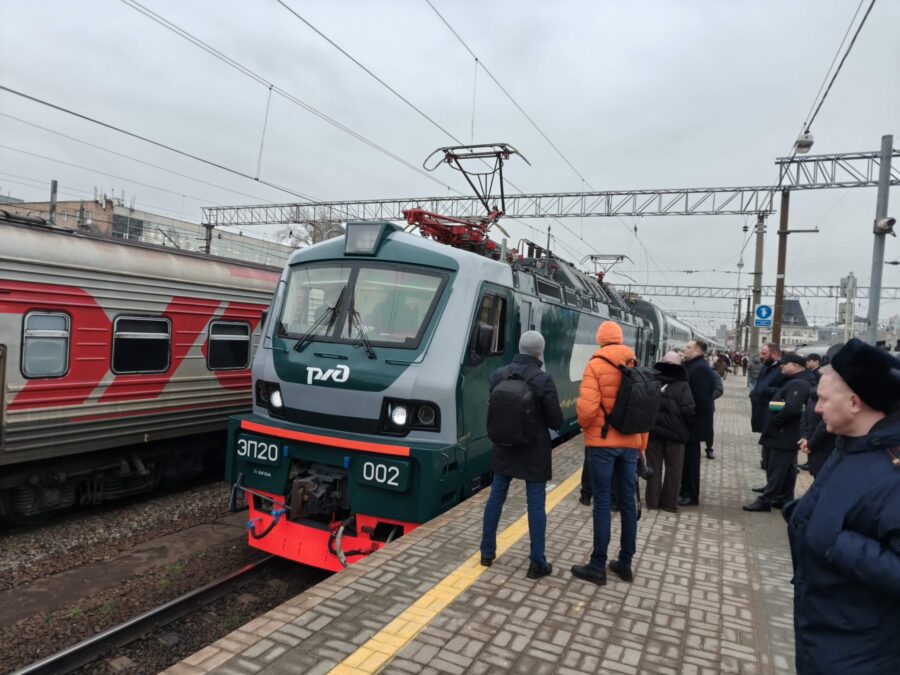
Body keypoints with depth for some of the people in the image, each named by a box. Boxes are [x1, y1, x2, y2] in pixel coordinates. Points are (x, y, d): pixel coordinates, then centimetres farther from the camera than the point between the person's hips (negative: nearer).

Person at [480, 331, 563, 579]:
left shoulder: (498, 375, -5)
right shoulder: (543, 380, -18)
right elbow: (556, 421, -12)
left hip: (503, 447, 4)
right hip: (534, 450, -4)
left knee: (496, 497, 16)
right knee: (536, 504, 5)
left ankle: (487, 553, 27)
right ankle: (537, 564, 14)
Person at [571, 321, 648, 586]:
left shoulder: (596, 365, -9)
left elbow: (587, 406, -19)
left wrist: (584, 425, 3)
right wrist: (641, 444, 16)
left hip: (602, 441, -5)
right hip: (629, 442, 5)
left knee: (602, 504, 0)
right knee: (627, 502, 12)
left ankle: (598, 567, 7)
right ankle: (625, 564, 22)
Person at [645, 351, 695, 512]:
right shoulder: (683, 386, -8)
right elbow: (688, 411, -14)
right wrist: (687, 428, 2)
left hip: (653, 430, 3)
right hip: (675, 432, -3)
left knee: (654, 467, 12)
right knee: (673, 470, 10)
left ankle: (652, 500, 17)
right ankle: (669, 503, 15)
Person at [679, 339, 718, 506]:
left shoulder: (701, 369, -19)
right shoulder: (690, 365, 13)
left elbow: (700, 398, -26)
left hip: (694, 422, -10)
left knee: (691, 459, -1)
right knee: (686, 457, 17)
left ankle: (691, 495, 9)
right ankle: (685, 490, 28)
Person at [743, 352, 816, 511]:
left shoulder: (799, 384, -18)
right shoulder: (793, 382, 16)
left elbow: (791, 409, -30)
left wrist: (774, 422, -18)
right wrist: (771, 424, 11)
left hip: (784, 435, -10)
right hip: (785, 434, 10)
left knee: (777, 469, -5)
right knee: (786, 469, 16)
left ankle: (765, 500, -1)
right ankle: (784, 499, 24)